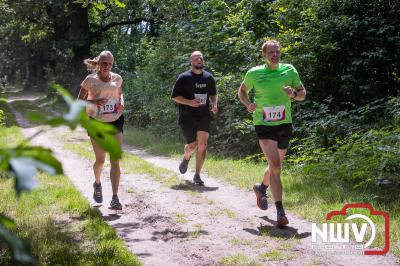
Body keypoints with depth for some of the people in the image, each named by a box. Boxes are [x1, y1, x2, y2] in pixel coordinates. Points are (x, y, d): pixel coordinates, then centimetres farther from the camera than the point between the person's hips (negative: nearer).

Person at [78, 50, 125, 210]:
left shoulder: (117, 79, 4)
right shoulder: (90, 80, -5)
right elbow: (79, 101, -2)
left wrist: (121, 103, -2)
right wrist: (93, 102, -21)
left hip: (115, 122, 2)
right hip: (97, 123, -2)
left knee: (115, 161, -7)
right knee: (100, 160, 5)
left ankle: (115, 198, -9)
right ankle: (97, 184, 40)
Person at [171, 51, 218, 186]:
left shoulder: (209, 77, 8)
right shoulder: (184, 77, -5)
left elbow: (213, 93, 23)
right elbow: (174, 96, -4)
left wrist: (214, 104, 3)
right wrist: (189, 102, -18)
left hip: (204, 116, 3)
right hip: (187, 117, -3)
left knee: (202, 146, -6)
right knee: (192, 145, 2)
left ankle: (197, 176, 3)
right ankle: (186, 158, 39)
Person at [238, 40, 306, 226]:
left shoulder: (289, 70, 2)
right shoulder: (254, 73, -2)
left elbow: (303, 93, 10)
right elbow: (242, 91, 14)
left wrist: (294, 94, -14)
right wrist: (248, 104, -6)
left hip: (284, 124, 4)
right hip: (263, 125, -3)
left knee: (276, 165, 18)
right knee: (275, 165, -17)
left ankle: (261, 188, 49)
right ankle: (280, 212, -15)